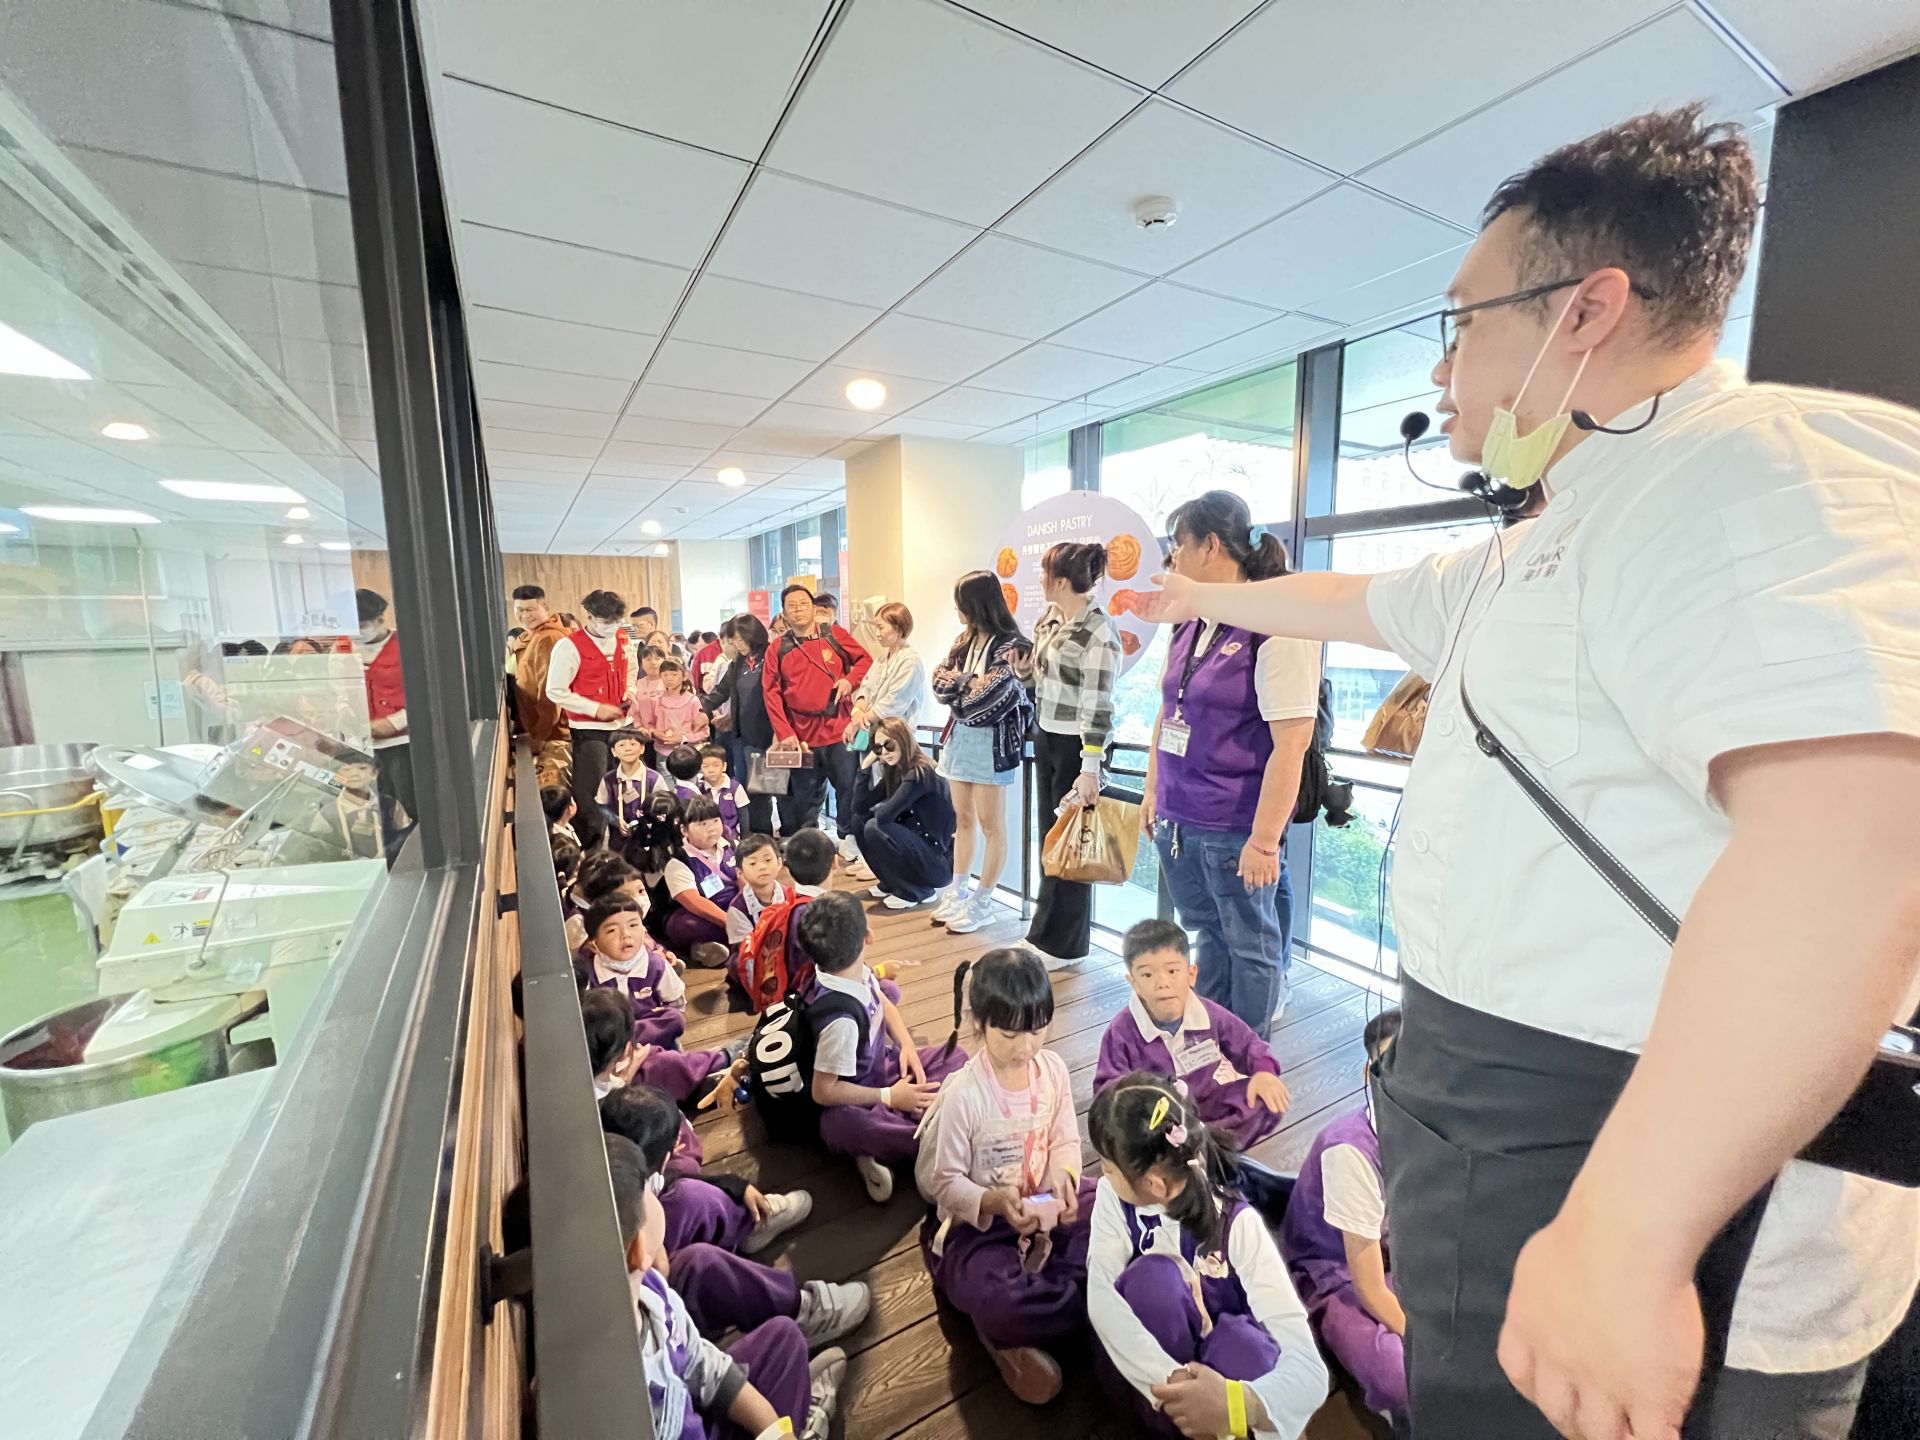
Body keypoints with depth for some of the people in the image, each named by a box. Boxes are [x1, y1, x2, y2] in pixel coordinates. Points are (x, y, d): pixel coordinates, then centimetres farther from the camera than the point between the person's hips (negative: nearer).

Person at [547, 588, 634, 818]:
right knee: (591, 790, -2)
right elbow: (555, 691, -11)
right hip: (589, 728, -5)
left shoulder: (623, 640, 7)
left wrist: (630, 691, 2)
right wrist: (596, 709, -17)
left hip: (621, 724, 6)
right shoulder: (570, 646, -12)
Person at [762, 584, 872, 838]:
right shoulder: (778, 649, 3)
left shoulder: (835, 636, 3)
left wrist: (850, 680, -10)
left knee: (850, 794, 6)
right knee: (803, 801, 12)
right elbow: (771, 694, -1)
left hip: (839, 732, 0)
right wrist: (784, 733, -10)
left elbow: (865, 660, 10)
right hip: (801, 737, 0)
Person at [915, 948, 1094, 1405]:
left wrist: (1064, 1177, -19)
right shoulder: (962, 1095, -23)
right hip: (978, 1224, -6)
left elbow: (1065, 1141, 2)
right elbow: (941, 1182, -15)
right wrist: (994, 1202, -31)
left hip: (1046, 1208, 7)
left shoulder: (1053, 1068, -9)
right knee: (1003, 1305, -35)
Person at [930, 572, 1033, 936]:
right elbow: (940, 685, 4)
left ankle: (982, 903, 14)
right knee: (963, 819, 14)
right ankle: (957, 893, 25)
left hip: (991, 742, -7)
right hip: (961, 736, 7)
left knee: (990, 824, 4)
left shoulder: (1010, 645, -12)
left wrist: (958, 683, -4)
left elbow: (988, 697, -19)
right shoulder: (965, 640, 10)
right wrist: (969, 683, -13)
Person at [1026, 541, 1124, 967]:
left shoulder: (1098, 632, -18)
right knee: (1049, 836, 14)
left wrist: (1090, 768, -21)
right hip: (1045, 736, 8)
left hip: (1076, 744, -8)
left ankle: (1061, 943, 18)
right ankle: (1050, 932, 27)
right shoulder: (1049, 617, 7)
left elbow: (1098, 705, -20)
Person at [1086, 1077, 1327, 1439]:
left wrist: (1237, 1404, -53)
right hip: (1144, 1365, 1)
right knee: (1153, 1275, -33)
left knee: (1252, 1353, -37)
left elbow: (1309, 1368, -33)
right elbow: (1100, 1298, -32)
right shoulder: (1114, 1195, -18)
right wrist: (1168, 1381, -48)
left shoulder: (1237, 1224, -25)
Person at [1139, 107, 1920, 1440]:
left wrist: (1629, 1235, -33)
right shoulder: (1549, 543, 13)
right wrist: (1207, 598, 39)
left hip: (1645, 1176, -9)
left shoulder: (1761, 467, -19)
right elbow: (1360, 603, 27)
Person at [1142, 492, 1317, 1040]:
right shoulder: (1188, 628, 9)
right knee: (1208, 938, 20)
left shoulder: (1276, 627, -14)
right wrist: (1153, 792, 16)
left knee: (1250, 947, 12)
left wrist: (1265, 840, -18)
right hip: (1180, 821, 7)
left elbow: (1291, 742, -18)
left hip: (1236, 829, -7)